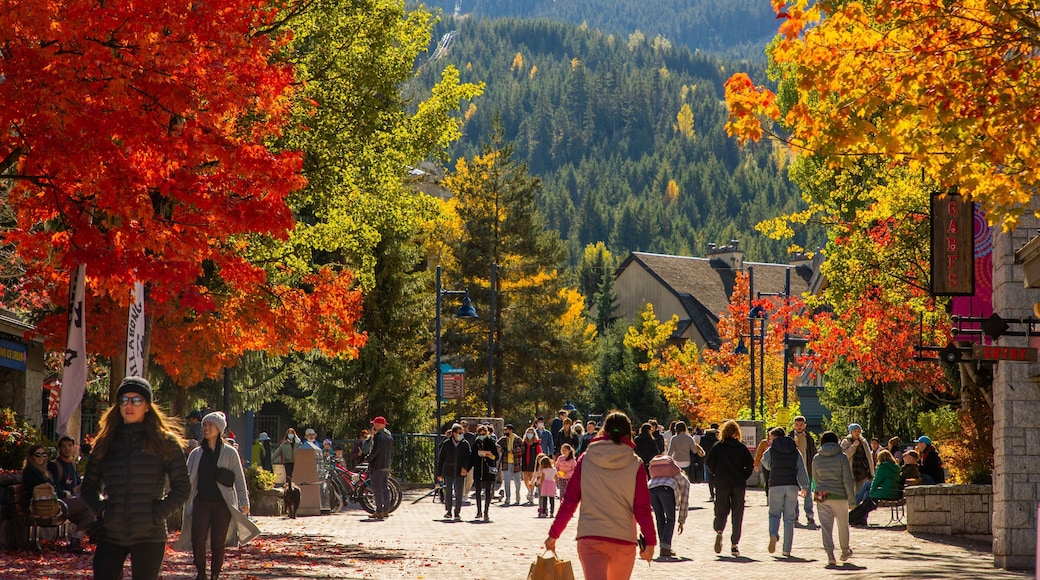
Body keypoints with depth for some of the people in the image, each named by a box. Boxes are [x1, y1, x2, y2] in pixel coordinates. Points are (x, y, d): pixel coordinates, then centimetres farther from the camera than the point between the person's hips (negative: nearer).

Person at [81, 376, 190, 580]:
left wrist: (157, 514, -9)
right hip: (110, 534, 3)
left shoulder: (166, 443, 1)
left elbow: (182, 488, 1)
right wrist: (101, 509, -1)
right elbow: (89, 486, 17)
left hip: (149, 535, -3)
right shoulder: (106, 442, 10)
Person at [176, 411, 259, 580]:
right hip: (201, 503, 2)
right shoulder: (196, 454, 10)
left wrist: (244, 503, -2)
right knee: (198, 541, -8)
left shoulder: (230, 452, 3)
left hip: (222, 504, -2)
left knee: (218, 544, 0)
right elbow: (188, 479, 13)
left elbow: (239, 479, 3)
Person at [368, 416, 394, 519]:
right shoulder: (390, 437, 14)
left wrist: (368, 458, -7)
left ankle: (379, 512, -10)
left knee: (377, 489, -7)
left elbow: (375, 450, -21)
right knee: (385, 488, 12)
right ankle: (386, 511, 14)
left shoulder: (378, 436, -13)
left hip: (377, 466, -9)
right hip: (387, 466, 9)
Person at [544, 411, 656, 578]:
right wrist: (650, 541, 7)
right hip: (624, 540, 1)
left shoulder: (586, 460, 1)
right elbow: (642, 509, -1)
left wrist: (554, 534, 10)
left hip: (590, 538, -1)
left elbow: (569, 501, 2)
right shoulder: (635, 465, -1)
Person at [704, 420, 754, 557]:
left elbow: (708, 462, -6)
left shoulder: (717, 447, 0)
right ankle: (734, 545, 1)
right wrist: (744, 477, 6)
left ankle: (719, 531, -20)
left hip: (721, 484, 0)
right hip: (739, 484, 0)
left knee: (721, 511, 10)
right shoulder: (741, 447, 1)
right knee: (737, 515, 5)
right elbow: (750, 463, -6)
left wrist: (714, 476, 8)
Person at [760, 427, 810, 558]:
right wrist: (805, 487, 9)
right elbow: (802, 470, 4)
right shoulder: (795, 451, 8)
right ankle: (787, 550, 3)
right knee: (789, 518, 6)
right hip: (792, 486, 2)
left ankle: (773, 534, -20)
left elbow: (766, 464, 18)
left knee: (774, 513, 12)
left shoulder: (771, 450, 1)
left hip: (775, 486, -2)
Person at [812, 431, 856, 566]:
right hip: (839, 496, -1)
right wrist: (852, 499, -5)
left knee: (826, 526, 1)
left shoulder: (816, 458, 1)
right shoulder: (841, 457, -6)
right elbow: (848, 480, -9)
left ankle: (830, 555, -12)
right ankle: (845, 551, 33)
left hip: (822, 496, 1)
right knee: (843, 525, 17)